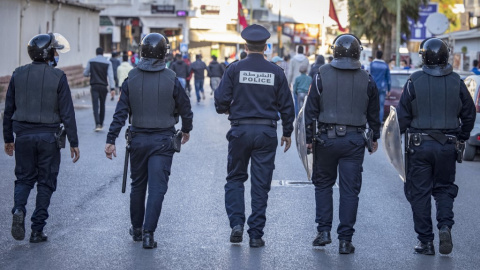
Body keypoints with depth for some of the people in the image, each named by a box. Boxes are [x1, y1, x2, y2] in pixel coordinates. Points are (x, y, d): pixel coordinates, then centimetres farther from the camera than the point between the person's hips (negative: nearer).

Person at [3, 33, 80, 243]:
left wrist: (8, 138, 16)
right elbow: (67, 112, -9)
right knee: (45, 183, 7)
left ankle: (19, 210, -14)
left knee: (24, 178, 14)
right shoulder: (58, 77, -8)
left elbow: (8, 109, 6)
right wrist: (74, 143, -4)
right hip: (48, 136, -2)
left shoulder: (18, 74, 2)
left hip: (23, 135, 3)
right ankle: (37, 230, 7)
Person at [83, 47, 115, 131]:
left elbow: (85, 73, 4)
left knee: (95, 106, -7)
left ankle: (97, 124, -23)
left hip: (94, 86, -1)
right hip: (103, 86, 1)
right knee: (102, 105, 15)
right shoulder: (108, 63, -2)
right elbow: (110, 76, -10)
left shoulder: (91, 61, -1)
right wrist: (112, 88, -14)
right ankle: (101, 124, 23)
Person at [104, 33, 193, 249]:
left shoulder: (131, 78, -4)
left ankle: (137, 229, 29)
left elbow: (121, 112, -6)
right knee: (157, 187, -3)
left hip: (138, 139, 3)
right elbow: (185, 109, 1)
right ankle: (148, 233, -10)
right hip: (162, 141, -3)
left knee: (138, 185, 17)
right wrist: (186, 130, 20)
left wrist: (111, 140, -3)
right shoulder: (171, 79, -8)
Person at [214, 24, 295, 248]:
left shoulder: (235, 69, -4)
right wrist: (287, 133, 16)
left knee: (235, 178, 15)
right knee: (260, 184, 5)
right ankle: (256, 235, 5)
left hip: (240, 131, -1)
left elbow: (221, 100, -6)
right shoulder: (276, 72, 1)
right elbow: (286, 106, 4)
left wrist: (226, 110, 17)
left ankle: (236, 223, -2)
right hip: (266, 133, 1)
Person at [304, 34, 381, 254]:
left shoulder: (322, 76, -3)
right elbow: (373, 113, 11)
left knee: (323, 184, 16)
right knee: (349, 190, 2)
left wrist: (309, 138, 4)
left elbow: (311, 110, -2)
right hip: (354, 141, 1)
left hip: (327, 138, -1)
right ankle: (345, 240, 2)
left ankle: (324, 230, 10)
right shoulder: (366, 80, 2)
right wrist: (375, 137, 25)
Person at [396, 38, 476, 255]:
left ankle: (425, 241, 6)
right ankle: (445, 226, -8)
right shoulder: (456, 82, 1)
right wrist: (461, 138, 20)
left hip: (419, 145, -2)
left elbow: (403, 114, -5)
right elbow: (469, 114, 7)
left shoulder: (414, 82, -6)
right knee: (444, 189, 15)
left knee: (419, 192, 5)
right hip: (447, 146, 2)